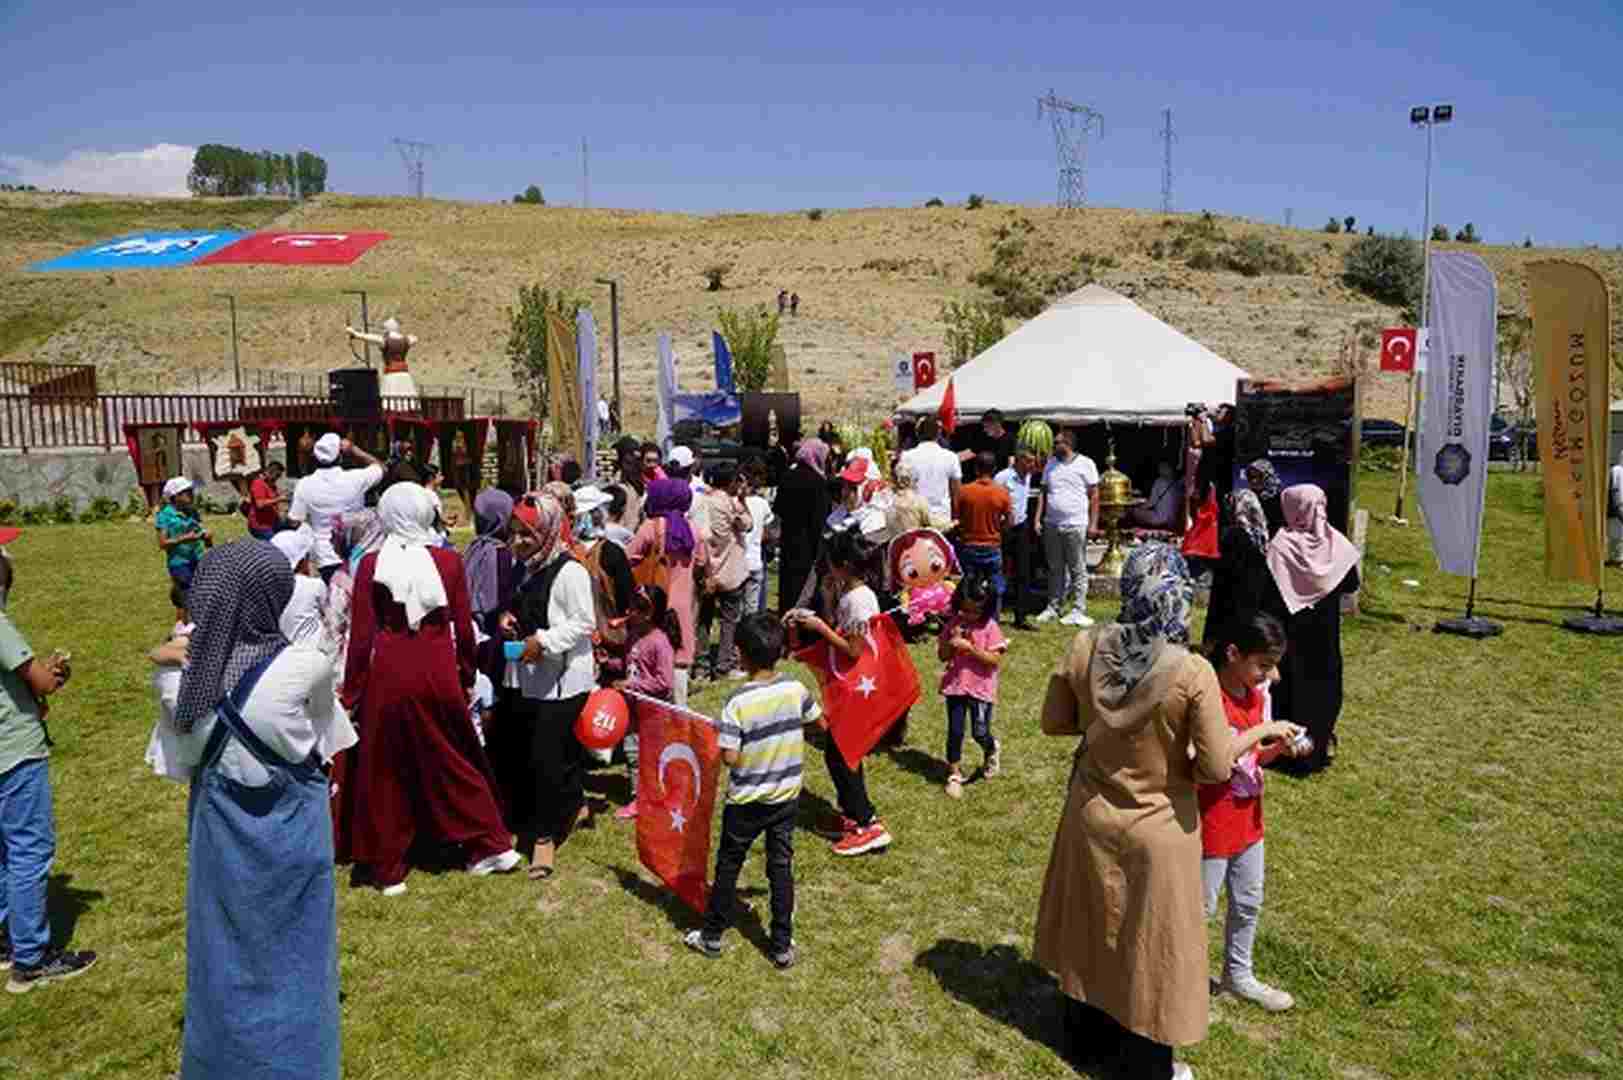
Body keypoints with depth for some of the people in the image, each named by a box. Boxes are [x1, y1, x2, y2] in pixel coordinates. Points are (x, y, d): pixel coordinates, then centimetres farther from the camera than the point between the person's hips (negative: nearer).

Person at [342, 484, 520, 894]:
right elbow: (464, 628, 0)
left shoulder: (371, 565, -6)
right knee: (454, 760, 16)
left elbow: (361, 635, -4)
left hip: (388, 675, -1)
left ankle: (388, 869, 21)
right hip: (439, 673, 1)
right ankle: (491, 845, 20)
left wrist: (352, 690, 5)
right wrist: (466, 676, 13)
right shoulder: (449, 561, -4)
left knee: (385, 771, 12)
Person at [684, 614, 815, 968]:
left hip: (746, 802, -3)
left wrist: (721, 737, -2)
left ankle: (712, 936, 31)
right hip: (787, 796, 3)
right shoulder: (795, 689, -10)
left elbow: (729, 757, -22)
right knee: (782, 867, 14)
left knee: (728, 866, 15)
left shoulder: (738, 702, -22)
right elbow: (819, 722, 8)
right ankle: (783, 946, 22)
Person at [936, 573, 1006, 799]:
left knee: (980, 733, 0)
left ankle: (992, 750, 35)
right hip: (955, 685, 3)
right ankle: (954, 774, 20)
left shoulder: (989, 627, -10)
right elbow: (942, 656, 4)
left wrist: (970, 648, -23)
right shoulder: (953, 623, 0)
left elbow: (995, 660, -15)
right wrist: (952, 641, -15)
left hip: (981, 688, -3)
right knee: (955, 732, 4)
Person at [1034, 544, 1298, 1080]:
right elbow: (1216, 768, -19)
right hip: (1158, 829, -4)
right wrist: (1258, 732, 0)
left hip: (1093, 815, 4)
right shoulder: (1193, 673, -25)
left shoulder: (1086, 647, -15)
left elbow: (1054, 722, -3)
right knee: (1150, 943, 17)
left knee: (1092, 927, 24)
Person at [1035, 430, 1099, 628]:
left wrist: (1092, 524, -7)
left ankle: (1078, 611, 3)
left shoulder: (1085, 464, -1)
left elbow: (1094, 496, -1)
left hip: (1075, 526, -4)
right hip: (1051, 526, 5)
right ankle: (1053, 607, 20)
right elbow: (1044, 493, 14)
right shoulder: (1050, 464, 13)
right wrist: (1038, 519, 6)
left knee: (1078, 570, -1)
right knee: (1055, 569, 11)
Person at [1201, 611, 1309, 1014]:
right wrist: (1260, 731, -29)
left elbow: (1252, 759, 11)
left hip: (1248, 818, 8)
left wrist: (1280, 748, -8)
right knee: (1201, 905, 6)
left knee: (1248, 903, 21)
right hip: (1212, 823, -8)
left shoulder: (1256, 694, 3)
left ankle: (1238, 974, 41)